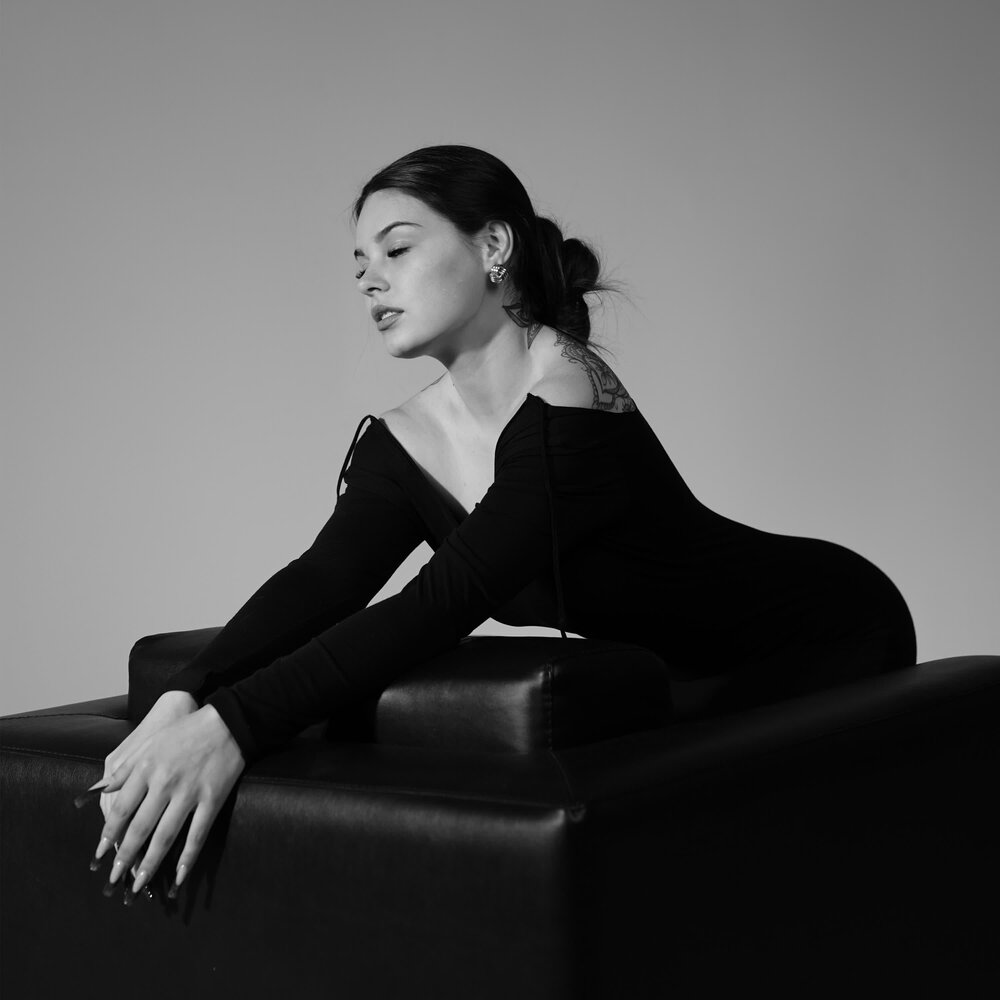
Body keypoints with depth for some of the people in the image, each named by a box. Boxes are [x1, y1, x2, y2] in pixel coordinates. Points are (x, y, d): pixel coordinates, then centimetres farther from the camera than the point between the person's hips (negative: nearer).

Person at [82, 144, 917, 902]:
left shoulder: (570, 402, -31)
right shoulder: (402, 444, -6)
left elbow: (444, 604, -39)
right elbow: (318, 583, -20)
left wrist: (234, 726, -46)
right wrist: (181, 705, -38)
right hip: (693, 678, 7)